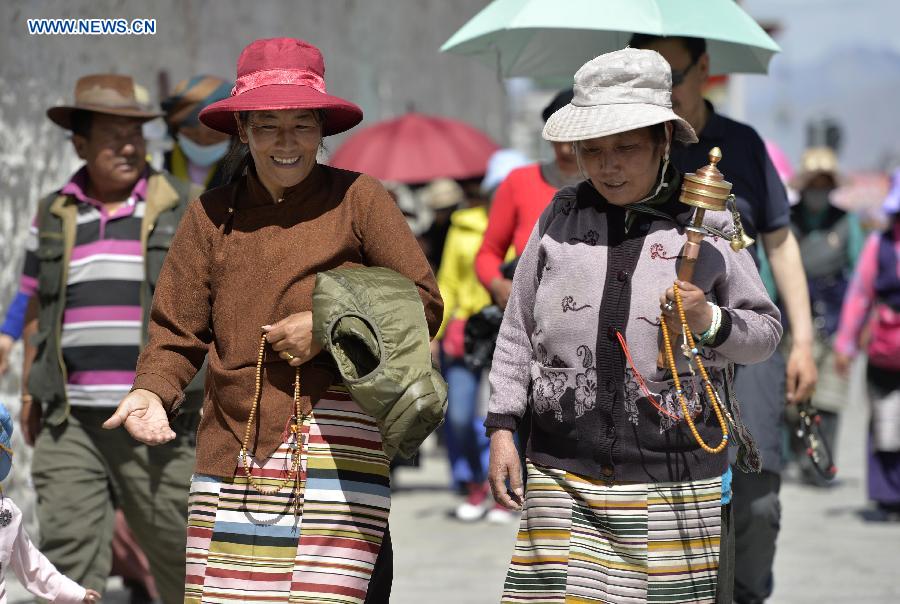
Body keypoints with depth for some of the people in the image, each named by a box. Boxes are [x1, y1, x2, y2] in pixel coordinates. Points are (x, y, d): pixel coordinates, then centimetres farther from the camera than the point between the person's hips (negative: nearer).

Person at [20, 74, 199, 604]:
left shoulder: (182, 210, 2)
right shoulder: (53, 216, 11)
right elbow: (37, 310, 17)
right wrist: (30, 393, 14)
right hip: (70, 421, 2)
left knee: (175, 545, 2)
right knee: (68, 550, -5)